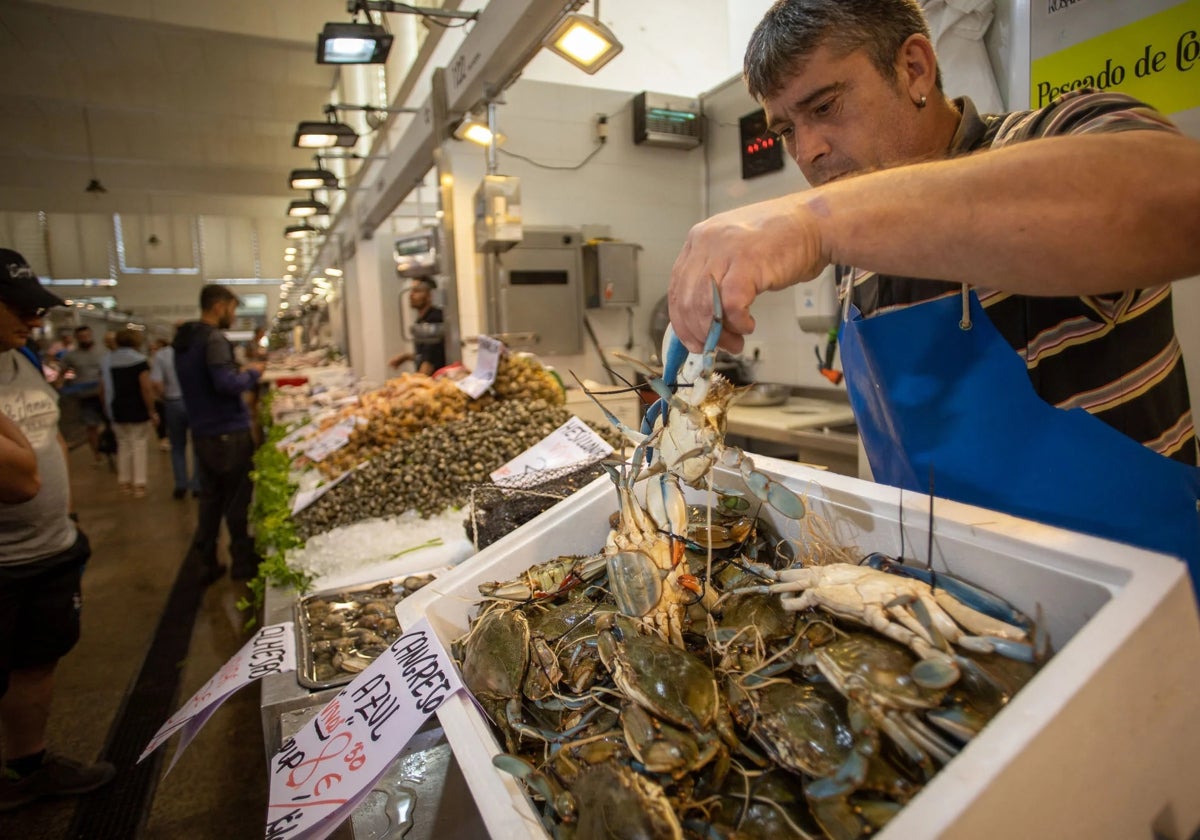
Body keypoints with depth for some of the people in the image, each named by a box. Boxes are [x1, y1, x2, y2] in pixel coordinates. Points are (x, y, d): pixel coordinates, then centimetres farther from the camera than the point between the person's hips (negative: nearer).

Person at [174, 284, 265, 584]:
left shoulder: (184, 339, 13)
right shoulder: (214, 339, -16)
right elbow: (226, 383, -26)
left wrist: (240, 372, 14)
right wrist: (252, 373, -9)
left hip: (202, 433, 9)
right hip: (227, 433, -8)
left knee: (210, 498, 16)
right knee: (238, 501, 3)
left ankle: (204, 563, 22)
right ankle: (244, 563, 14)